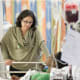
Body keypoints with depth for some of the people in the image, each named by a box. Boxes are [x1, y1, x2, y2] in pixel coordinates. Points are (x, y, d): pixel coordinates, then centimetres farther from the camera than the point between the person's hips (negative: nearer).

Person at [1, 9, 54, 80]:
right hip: (15, 68, 1)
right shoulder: (12, 31, -2)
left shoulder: (35, 31, -5)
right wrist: (6, 58, -7)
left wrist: (48, 57, -32)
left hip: (32, 68, -1)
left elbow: (42, 43, -18)